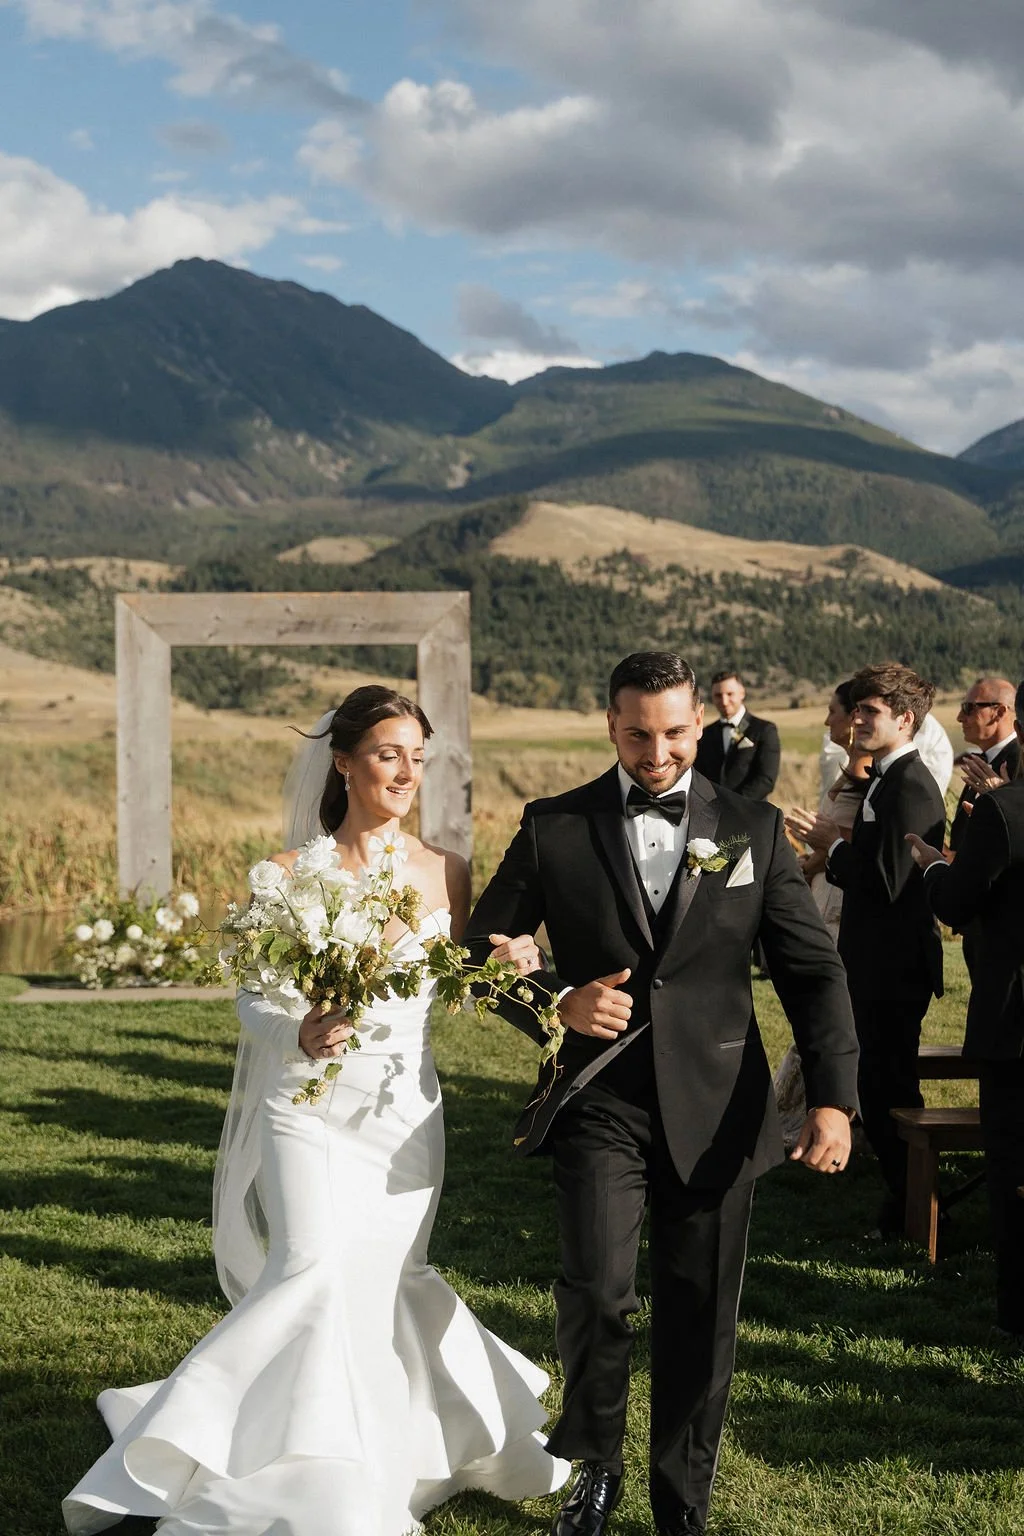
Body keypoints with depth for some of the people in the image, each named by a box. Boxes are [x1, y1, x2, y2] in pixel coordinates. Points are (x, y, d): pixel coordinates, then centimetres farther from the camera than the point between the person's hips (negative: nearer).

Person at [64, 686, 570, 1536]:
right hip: (310, 1110, -3)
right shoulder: (293, 875, -5)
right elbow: (253, 1001, -3)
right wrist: (302, 1034, -24)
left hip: (407, 1112, 3)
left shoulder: (448, 873, 3)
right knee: (316, 1268, -18)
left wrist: (506, 965, -9)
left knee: (383, 1283, 4)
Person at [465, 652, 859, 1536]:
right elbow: (486, 951, 8)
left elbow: (813, 970, 3)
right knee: (597, 1289, -20)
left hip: (716, 1112, 2)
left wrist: (834, 1098, -9)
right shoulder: (554, 828, 2)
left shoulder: (754, 830, 5)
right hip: (600, 1104, -1)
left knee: (701, 1324, 8)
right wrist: (558, 1001, -11)